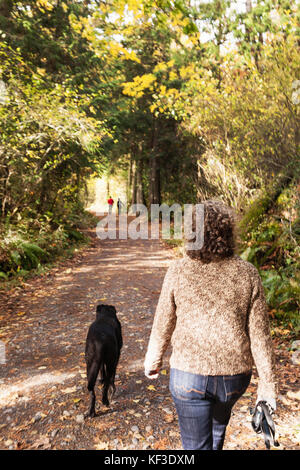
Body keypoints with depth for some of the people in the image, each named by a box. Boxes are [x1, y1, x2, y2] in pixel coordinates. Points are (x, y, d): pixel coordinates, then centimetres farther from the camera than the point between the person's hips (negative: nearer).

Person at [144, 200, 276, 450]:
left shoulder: (178, 271, -15)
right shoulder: (247, 274, -12)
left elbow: (163, 326, -5)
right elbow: (259, 335, -9)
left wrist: (152, 361, 12)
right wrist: (267, 386, 1)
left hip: (188, 374, -3)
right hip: (234, 375, 3)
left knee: (196, 444, 13)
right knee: (218, 420, 33)